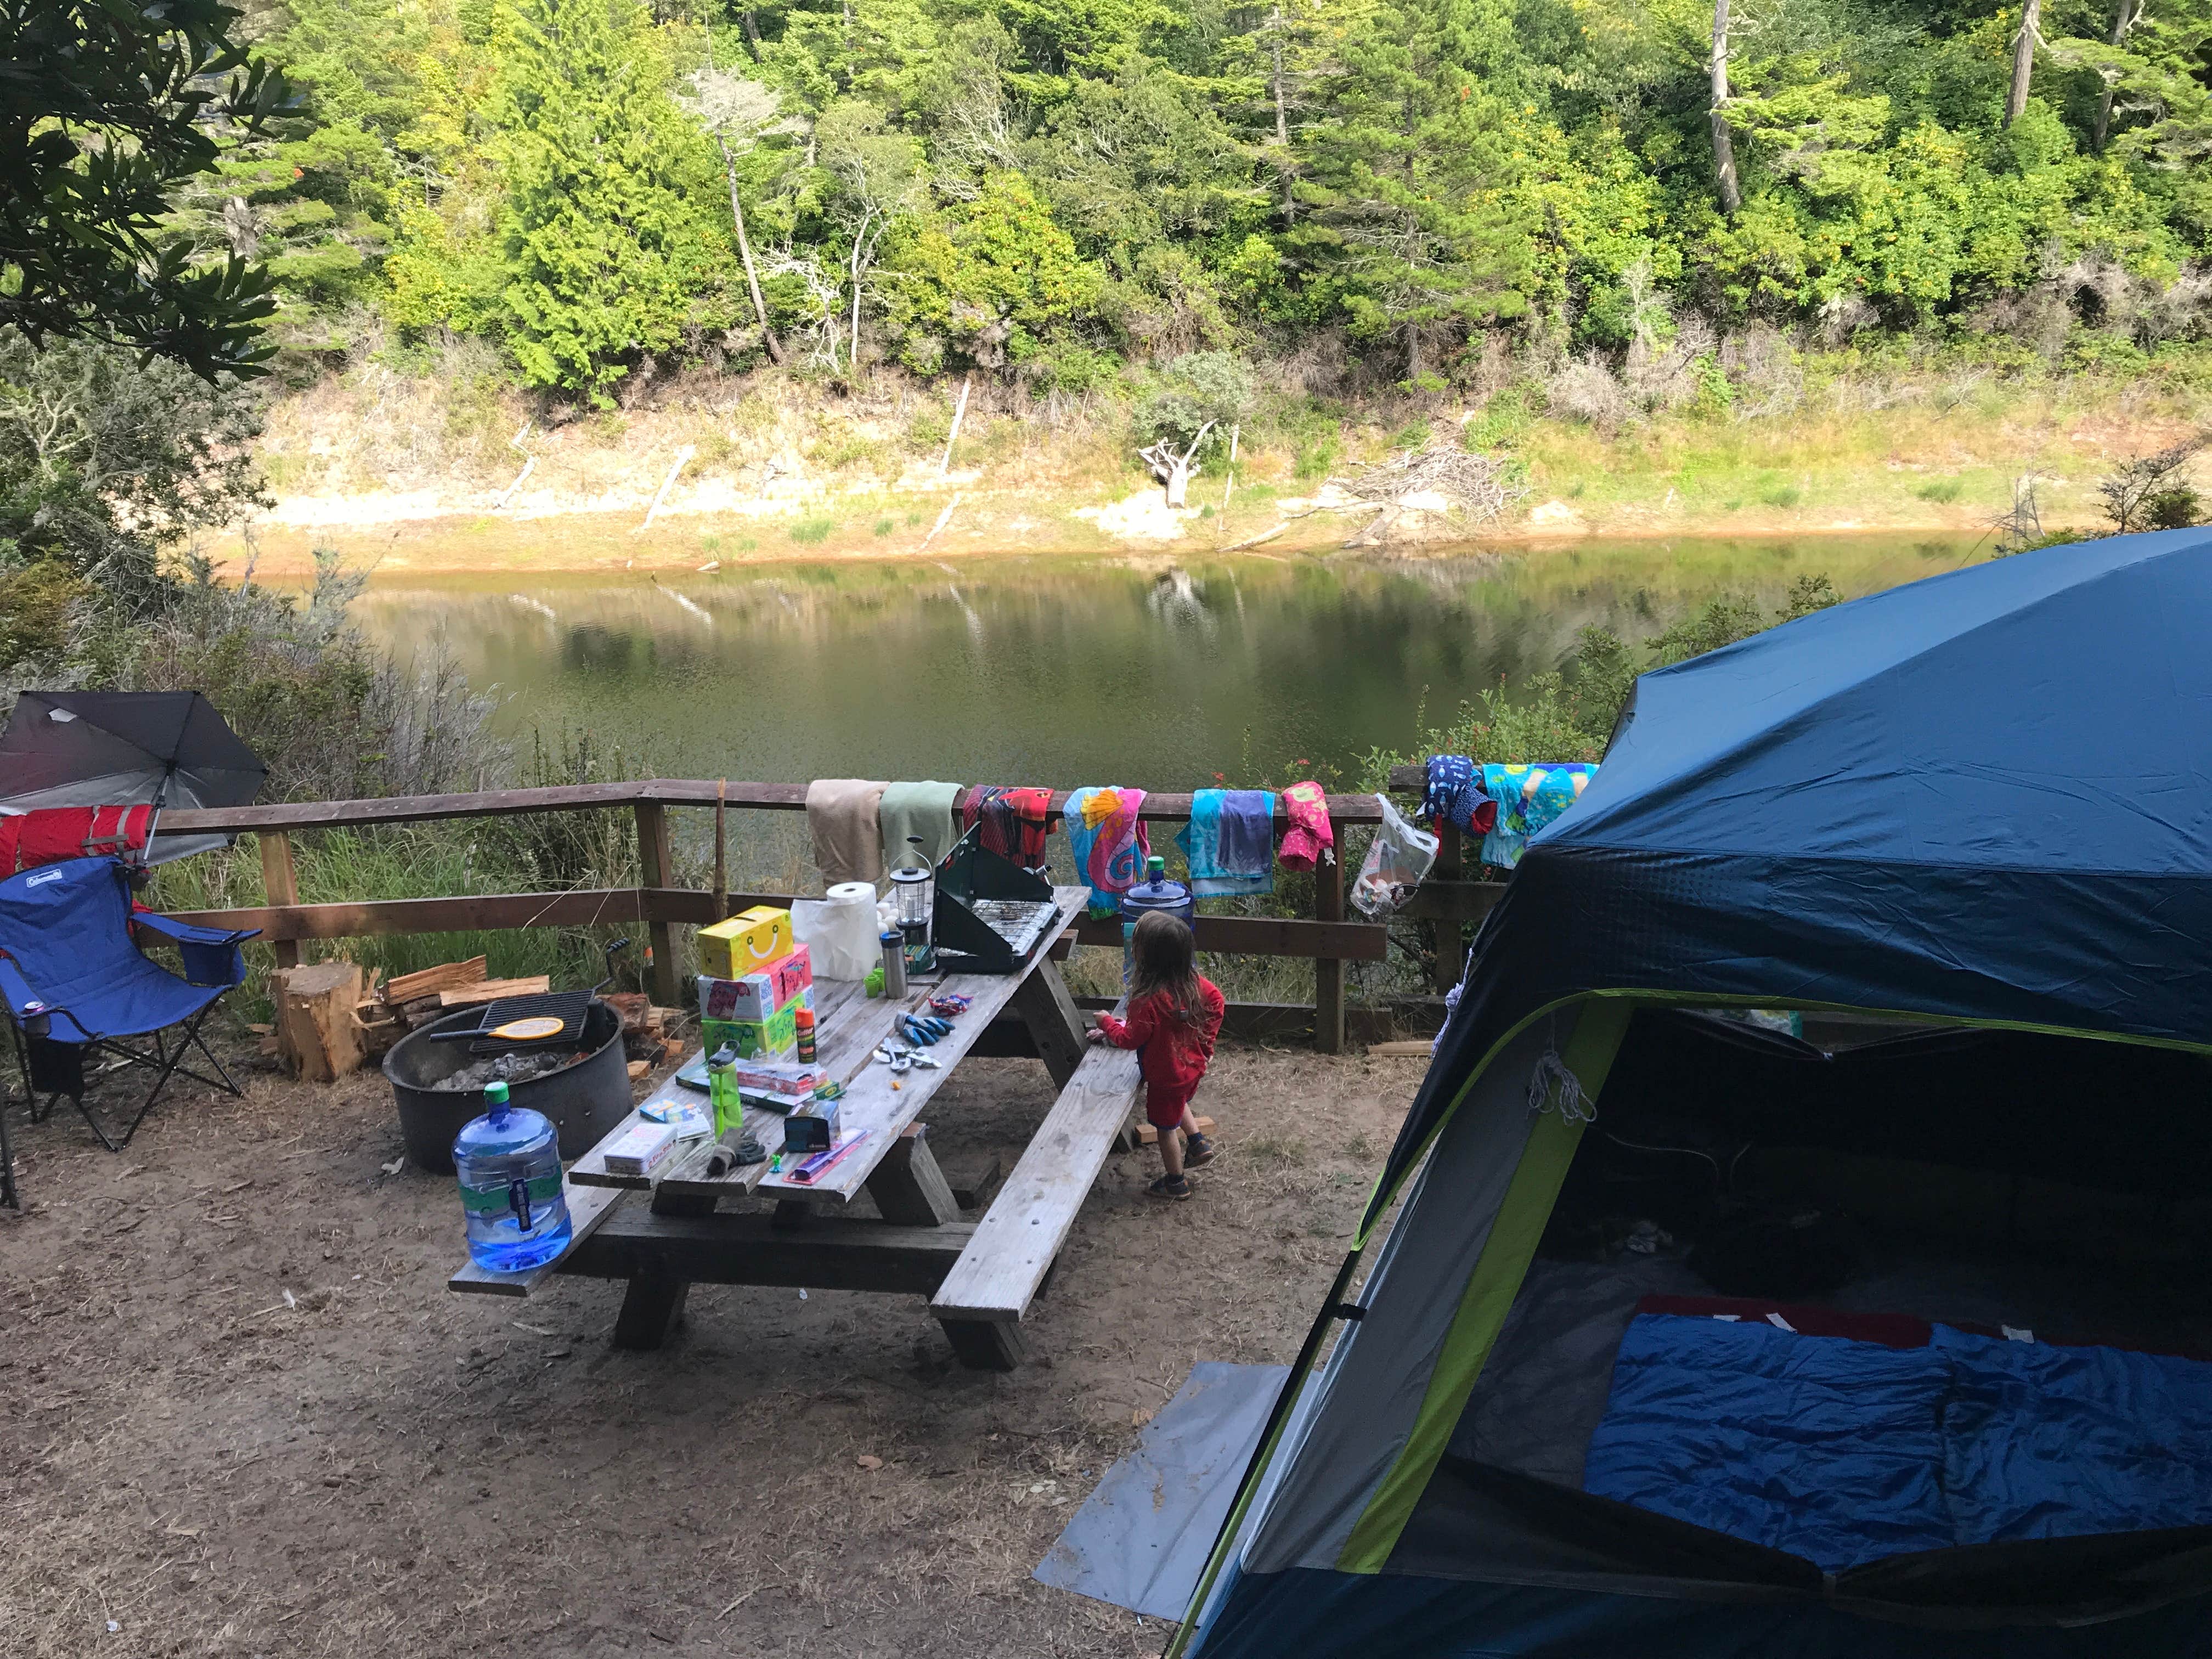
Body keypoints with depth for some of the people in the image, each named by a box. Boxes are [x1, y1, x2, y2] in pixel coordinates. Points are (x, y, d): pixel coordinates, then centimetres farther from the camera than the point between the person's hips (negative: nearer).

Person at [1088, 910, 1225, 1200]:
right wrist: (1206, 1042, 10)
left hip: (1166, 1076, -6)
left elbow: (1130, 1039, -22)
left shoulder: (1148, 1000, -36)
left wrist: (1107, 1023, -3)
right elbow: (1216, 1002, -1)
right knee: (1178, 1104, 36)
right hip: (1193, 1066, 6)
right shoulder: (1192, 980, -16)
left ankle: (1176, 1183, 34)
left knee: (1166, 1127, 17)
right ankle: (1199, 1144, 39)